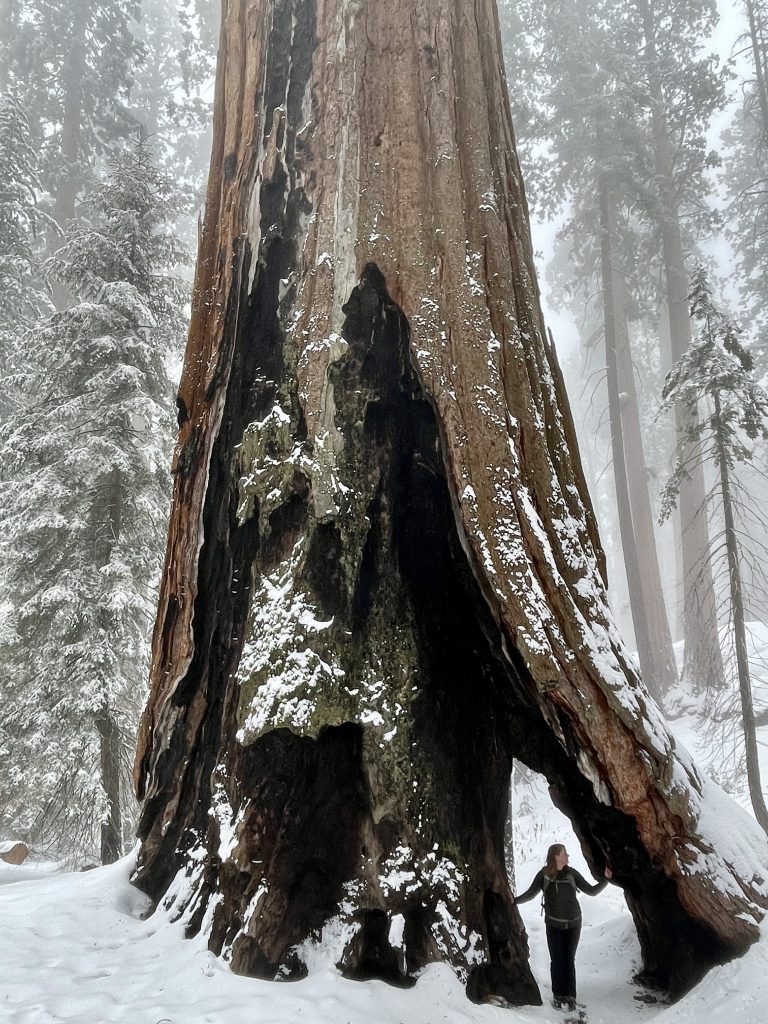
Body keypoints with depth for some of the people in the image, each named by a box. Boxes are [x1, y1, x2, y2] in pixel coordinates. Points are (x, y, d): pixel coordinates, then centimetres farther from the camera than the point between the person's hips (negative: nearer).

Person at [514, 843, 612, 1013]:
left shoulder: (572, 873, -3)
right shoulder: (544, 874, -8)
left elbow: (591, 891, 1)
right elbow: (530, 894, -4)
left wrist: (606, 879, -10)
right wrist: (513, 900, -15)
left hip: (573, 924, 1)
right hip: (554, 924, -1)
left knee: (569, 960, 4)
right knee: (557, 960, 0)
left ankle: (570, 996, 15)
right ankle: (558, 996, 14)